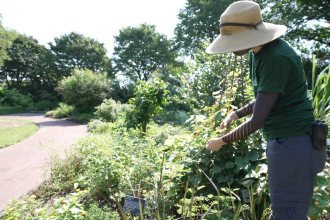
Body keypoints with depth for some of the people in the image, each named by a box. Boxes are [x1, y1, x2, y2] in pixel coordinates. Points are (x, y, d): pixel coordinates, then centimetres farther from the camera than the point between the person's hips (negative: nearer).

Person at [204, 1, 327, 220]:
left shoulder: (277, 58, -23)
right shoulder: (259, 53, 7)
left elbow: (257, 120, -23)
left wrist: (222, 141, -10)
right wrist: (237, 114, 7)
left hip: (293, 144, -9)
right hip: (280, 141, 9)